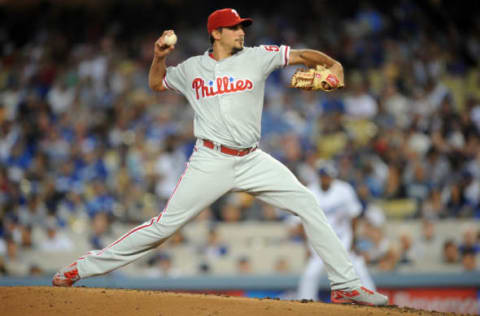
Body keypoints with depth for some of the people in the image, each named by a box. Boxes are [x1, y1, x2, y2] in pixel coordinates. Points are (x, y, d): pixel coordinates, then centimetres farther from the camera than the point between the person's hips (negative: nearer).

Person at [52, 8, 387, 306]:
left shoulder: (257, 57, 5)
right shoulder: (191, 68, 9)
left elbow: (302, 55, 1)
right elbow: (156, 83, 24)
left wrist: (332, 64, -18)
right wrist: (159, 56, 6)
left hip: (253, 161, 2)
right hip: (211, 163, -2)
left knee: (308, 205, -9)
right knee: (164, 224, -6)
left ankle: (345, 285, -4)